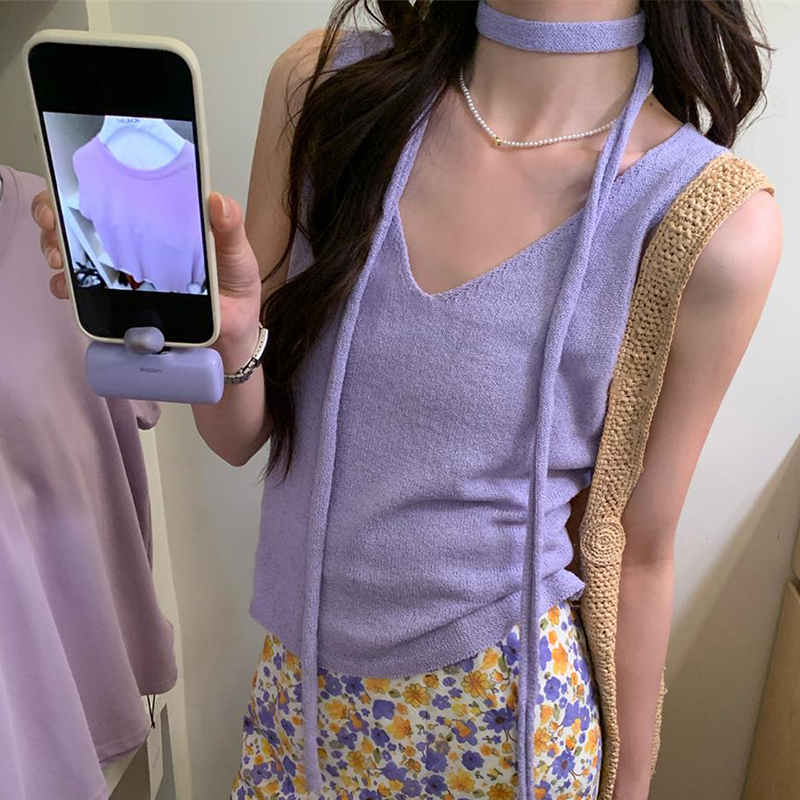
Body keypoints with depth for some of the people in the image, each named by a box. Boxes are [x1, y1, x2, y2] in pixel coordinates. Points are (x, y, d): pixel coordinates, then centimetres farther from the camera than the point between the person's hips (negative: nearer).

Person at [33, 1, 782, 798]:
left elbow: (640, 551, -7)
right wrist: (224, 334, -27)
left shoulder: (716, 227, -19)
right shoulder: (321, 84, -10)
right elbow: (242, 438, -4)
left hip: (501, 706, -2)